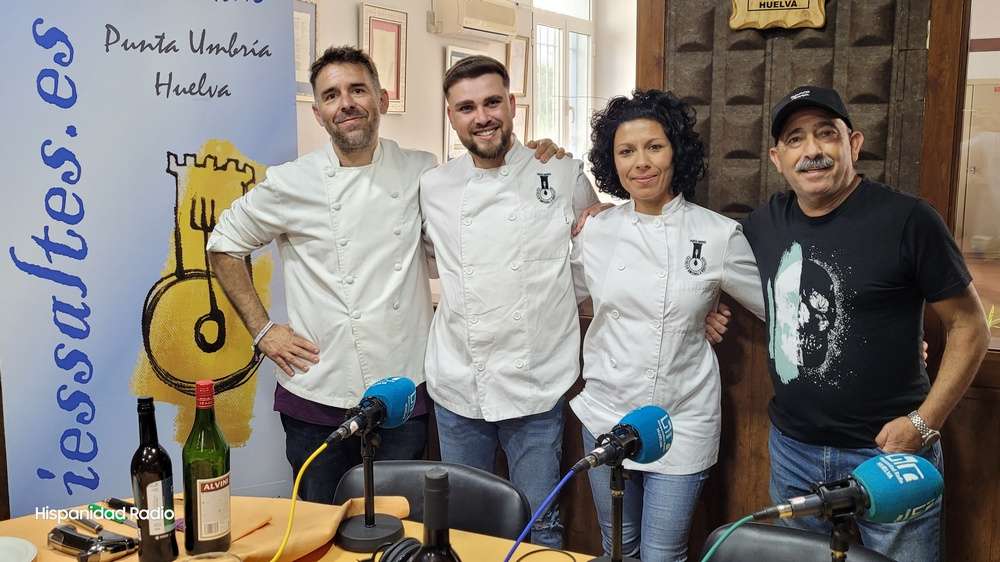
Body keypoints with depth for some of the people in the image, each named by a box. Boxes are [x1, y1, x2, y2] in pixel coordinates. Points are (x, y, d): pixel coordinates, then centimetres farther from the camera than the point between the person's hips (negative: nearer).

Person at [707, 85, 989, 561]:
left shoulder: (907, 220, -13)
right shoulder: (764, 223, 2)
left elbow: (969, 328, -7)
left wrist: (924, 422, -13)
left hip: (888, 451, -4)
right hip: (791, 449, 5)